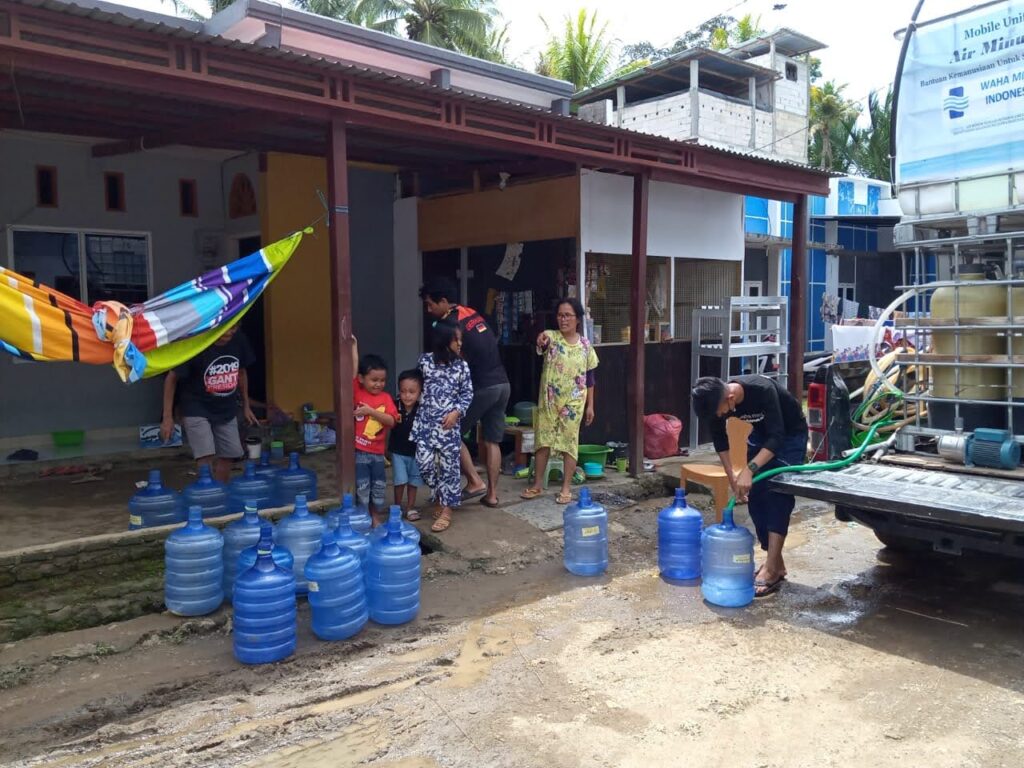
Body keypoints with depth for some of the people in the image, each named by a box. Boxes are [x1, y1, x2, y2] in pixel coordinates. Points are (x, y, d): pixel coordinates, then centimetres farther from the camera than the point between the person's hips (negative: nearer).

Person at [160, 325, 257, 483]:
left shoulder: (238, 341, -10)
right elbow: (172, 378, -14)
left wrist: (246, 405, 14)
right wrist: (168, 417, -16)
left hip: (226, 409, 5)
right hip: (196, 409, -5)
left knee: (227, 457, 8)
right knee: (207, 459, -17)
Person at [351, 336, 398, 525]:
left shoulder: (386, 398, 1)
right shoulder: (357, 393, -5)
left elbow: (391, 421, -11)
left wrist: (370, 411, -20)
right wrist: (354, 346, -22)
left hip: (377, 451, 3)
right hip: (359, 450, -3)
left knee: (379, 487, 13)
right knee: (362, 488, 5)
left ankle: (377, 519, 28)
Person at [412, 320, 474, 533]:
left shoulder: (461, 366, -1)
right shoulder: (425, 360, 0)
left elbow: (467, 394, 3)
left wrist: (456, 412, -11)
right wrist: (417, 413, 12)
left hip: (449, 423, -1)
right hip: (426, 421, 1)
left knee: (448, 465, 2)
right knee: (424, 463, 0)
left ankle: (446, 510, 11)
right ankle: (441, 494, 26)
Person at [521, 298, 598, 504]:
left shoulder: (585, 345, 1)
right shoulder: (550, 336, -5)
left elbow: (589, 377, 6)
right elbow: (543, 342, -31)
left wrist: (590, 405, 4)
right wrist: (541, 340, -56)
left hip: (573, 402, 0)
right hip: (548, 400, 0)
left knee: (569, 444, 3)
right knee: (543, 442, 7)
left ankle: (565, 488, 13)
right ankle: (536, 485, 20)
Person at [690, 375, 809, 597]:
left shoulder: (763, 390, -38)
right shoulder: (719, 401, -20)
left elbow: (776, 437, -38)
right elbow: (720, 438, -4)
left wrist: (749, 470, -45)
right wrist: (732, 476, -9)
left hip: (790, 435, -6)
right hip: (761, 434, 6)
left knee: (778, 497, -15)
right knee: (755, 497, 1)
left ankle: (772, 569, -15)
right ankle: (776, 562, 11)